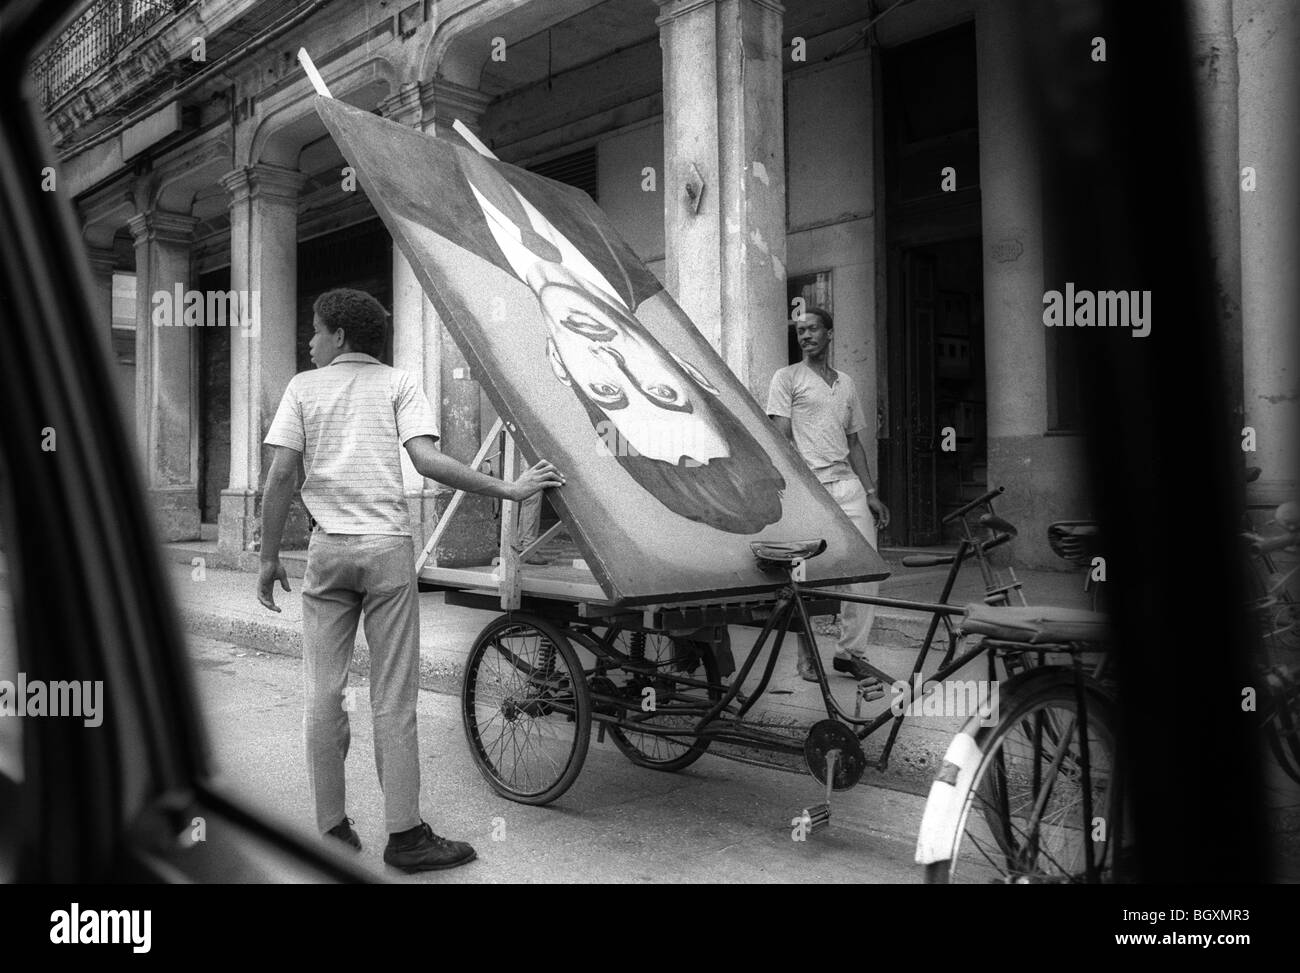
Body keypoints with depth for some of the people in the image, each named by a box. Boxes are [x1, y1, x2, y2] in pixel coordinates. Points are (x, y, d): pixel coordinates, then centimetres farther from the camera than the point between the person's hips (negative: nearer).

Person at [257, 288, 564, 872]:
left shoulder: (304, 386, 8)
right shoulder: (397, 384, 5)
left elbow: (281, 477, -1)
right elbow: (428, 462, -10)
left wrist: (269, 558, 6)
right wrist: (509, 489, -5)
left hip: (328, 550, 1)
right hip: (388, 547, -1)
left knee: (323, 695, 9)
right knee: (393, 699, 2)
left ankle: (333, 830, 15)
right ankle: (404, 834, 5)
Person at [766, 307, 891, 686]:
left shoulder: (846, 384, 21)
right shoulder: (787, 378, 5)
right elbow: (781, 437, -4)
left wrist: (870, 492, 14)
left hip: (847, 483, 5)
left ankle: (850, 652, 7)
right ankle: (806, 655, 13)